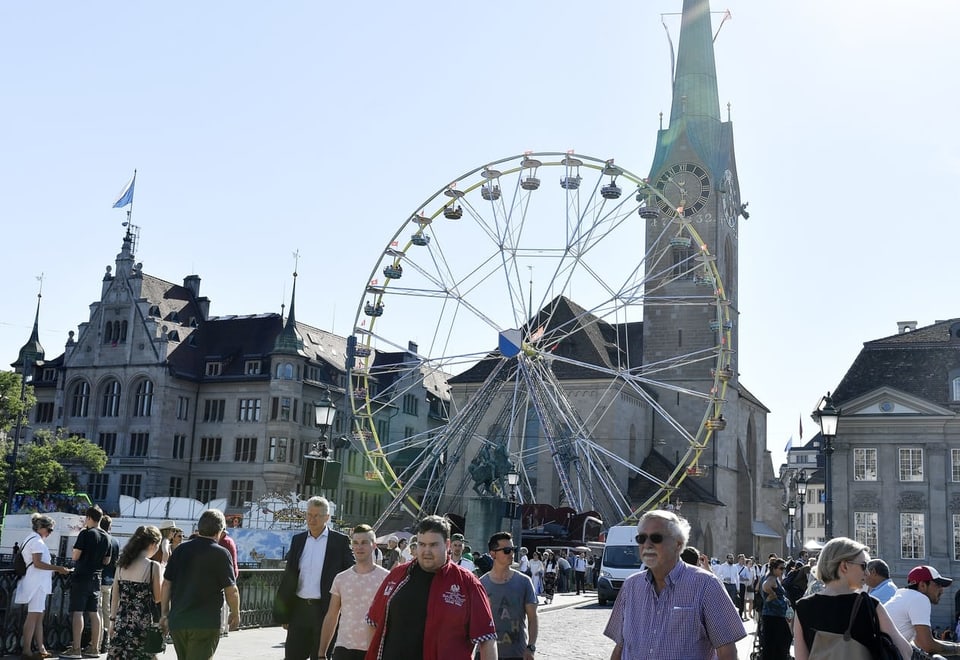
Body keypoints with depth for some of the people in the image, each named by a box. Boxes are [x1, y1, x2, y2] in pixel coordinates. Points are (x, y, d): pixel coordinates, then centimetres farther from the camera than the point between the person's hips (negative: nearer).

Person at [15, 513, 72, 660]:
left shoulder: (30, 539, 20)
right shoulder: (37, 541, -11)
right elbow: (37, 563, -19)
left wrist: (56, 570, 23)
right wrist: (58, 568, -16)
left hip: (39, 583, 10)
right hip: (37, 583, -10)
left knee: (39, 616, 8)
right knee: (33, 615, -10)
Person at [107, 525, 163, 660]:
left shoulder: (122, 564, 6)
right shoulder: (153, 566, -10)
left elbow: (115, 596, 9)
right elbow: (157, 598, -4)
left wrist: (112, 619, 16)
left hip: (122, 621, 5)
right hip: (142, 622, -5)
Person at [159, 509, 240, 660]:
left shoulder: (180, 549, 6)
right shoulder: (220, 553, -9)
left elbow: (166, 584, 8)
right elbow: (231, 590, -8)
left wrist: (164, 614, 16)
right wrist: (235, 614, 8)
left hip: (177, 621, 6)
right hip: (205, 623, -5)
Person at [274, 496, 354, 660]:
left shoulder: (340, 541, -2)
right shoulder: (297, 540, 9)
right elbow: (288, 576, 11)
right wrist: (282, 613, 8)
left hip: (325, 610, -4)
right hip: (299, 609, 4)